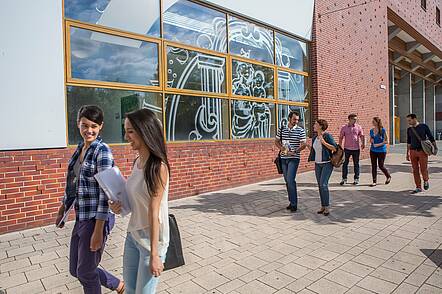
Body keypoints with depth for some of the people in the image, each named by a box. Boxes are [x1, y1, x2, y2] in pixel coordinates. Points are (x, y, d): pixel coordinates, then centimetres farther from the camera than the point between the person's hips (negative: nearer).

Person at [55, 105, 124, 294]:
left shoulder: (102, 151, -16)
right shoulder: (80, 148, 8)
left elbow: (105, 193, -19)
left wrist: (98, 231, -20)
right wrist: (62, 210, 21)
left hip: (97, 218, -8)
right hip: (81, 217, 8)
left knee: (85, 272, 8)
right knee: (76, 270, 19)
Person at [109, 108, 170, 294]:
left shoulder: (158, 167, -21)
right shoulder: (137, 162, 1)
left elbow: (154, 213, -21)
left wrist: (154, 254, -17)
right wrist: (119, 205, -3)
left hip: (151, 239, -7)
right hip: (132, 235, 7)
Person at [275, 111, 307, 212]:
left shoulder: (301, 130, -3)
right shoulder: (281, 129, 7)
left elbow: (304, 144, -5)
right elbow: (277, 141, 14)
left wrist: (294, 151, -18)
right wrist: (281, 148, -5)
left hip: (294, 158, -4)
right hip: (283, 158, 4)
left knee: (290, 180, -13)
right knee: (287, 181, 11)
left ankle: (294, 204, -4)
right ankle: (292, 201, 25)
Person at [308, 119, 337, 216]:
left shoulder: (327, 136, -11)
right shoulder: (314, 138, 9)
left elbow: (335, 148, -15)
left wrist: (324, 142, -24)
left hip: (327, 163, -7)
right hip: (317, 164, 7)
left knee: (323, 184, -13)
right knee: (320, 185, 7)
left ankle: (327, 207, -1)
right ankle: (323, 206, 16)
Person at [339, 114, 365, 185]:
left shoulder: (358, 127, 4)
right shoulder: (344, 127, 2)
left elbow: (362, 136, 1)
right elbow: (340, 138, 5)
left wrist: (363, 143, -17)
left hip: (356, 148, 1)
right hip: (347, 148, -1)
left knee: (356, 164, 8)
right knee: (345, 163, 0)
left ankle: (356, 179, 19)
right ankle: (344, 179, 10)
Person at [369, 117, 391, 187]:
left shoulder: (383, 130, -9)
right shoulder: (371, 131, 5)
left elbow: (386, 141, -8)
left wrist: (379, 144, -19)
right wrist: (371, 140, -6)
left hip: (381, 150, -4)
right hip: (373, 150, 4)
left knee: (381, 166, 2)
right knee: (374, 166, 4)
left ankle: (388, 177, 30)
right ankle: (374, 181, 10)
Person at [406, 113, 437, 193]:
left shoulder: (424, 126, -1)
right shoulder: (409, 129, 9)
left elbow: (431, 138, 4)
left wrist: (435, 148, 1)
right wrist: (407, 153, 13)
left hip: (422, 151, -3)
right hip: (413, 151, 3)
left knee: (423, 169, -5)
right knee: (415, 170, 3)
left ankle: (426, 181, 26)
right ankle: (418, 187, 11)